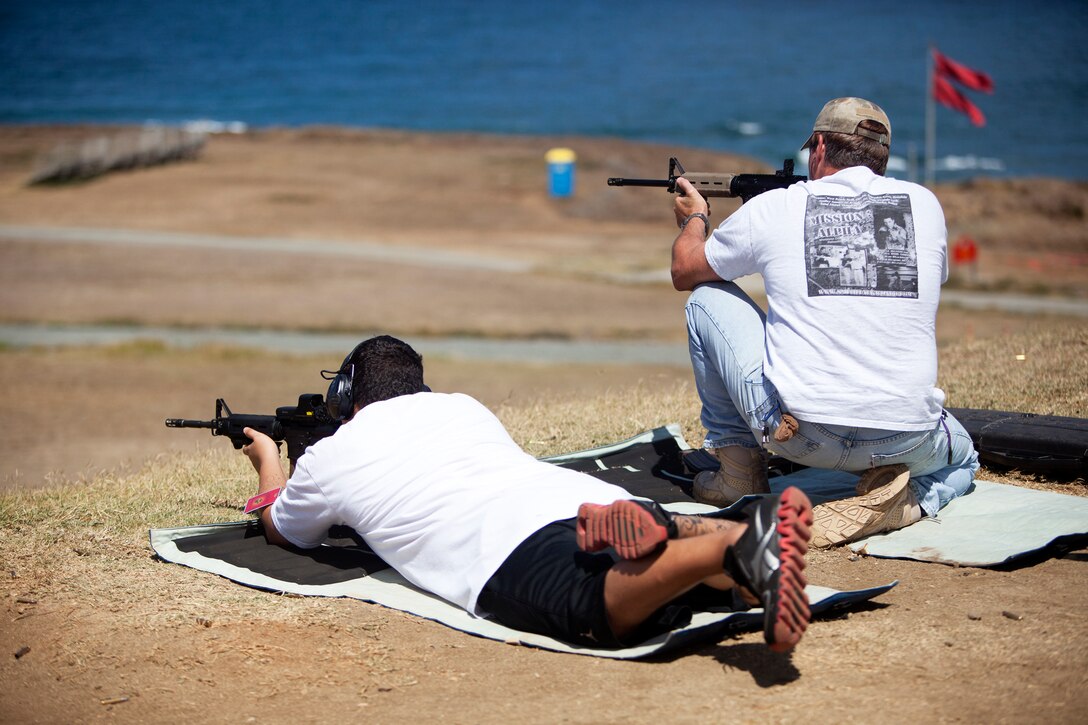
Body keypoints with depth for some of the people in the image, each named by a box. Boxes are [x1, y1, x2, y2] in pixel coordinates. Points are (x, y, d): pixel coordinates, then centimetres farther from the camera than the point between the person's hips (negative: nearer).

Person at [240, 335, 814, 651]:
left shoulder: (327, 458, 28)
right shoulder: (463, 407, 40)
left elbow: (280, 530, 50)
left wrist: (268, 464, 71)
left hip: (501, 547, -6)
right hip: (589, 496, 6)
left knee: (604, 608, -32)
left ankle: (737, 545, -60)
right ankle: (761, 525, -28)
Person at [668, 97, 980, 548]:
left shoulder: (773, 208, 1)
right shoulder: (924, 205, 7)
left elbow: (683, 272, 18)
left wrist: (695, 218, 41)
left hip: (799, 434, -1)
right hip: (907, 440, 2)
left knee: (708, 298, 20)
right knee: (962, 458, 38)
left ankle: (739, 473, 21)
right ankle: (900, 501, 2)